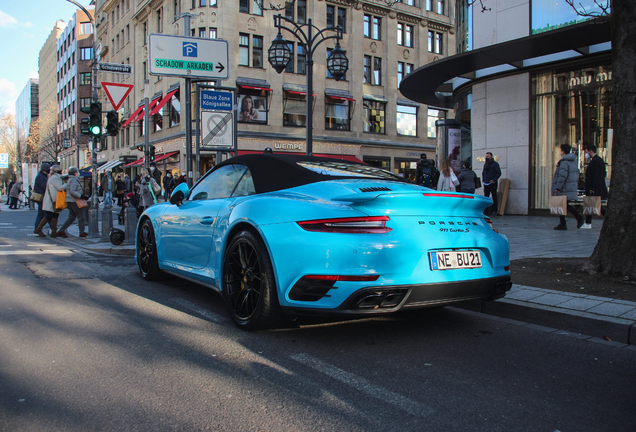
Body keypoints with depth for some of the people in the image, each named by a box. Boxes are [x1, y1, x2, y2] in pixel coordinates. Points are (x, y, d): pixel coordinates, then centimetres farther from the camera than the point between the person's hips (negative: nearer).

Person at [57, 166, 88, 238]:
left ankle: (61, 230, 5)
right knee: (80, 216, -3)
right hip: (74, 201, -10)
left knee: (71, 217, 10)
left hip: (70, 201, 10)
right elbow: (72, 191, -23)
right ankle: (82, 232, 1)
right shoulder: (74, 180, -13)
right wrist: (81, 196, -26)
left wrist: (82, 195, 25)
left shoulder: (70, 180, 19)